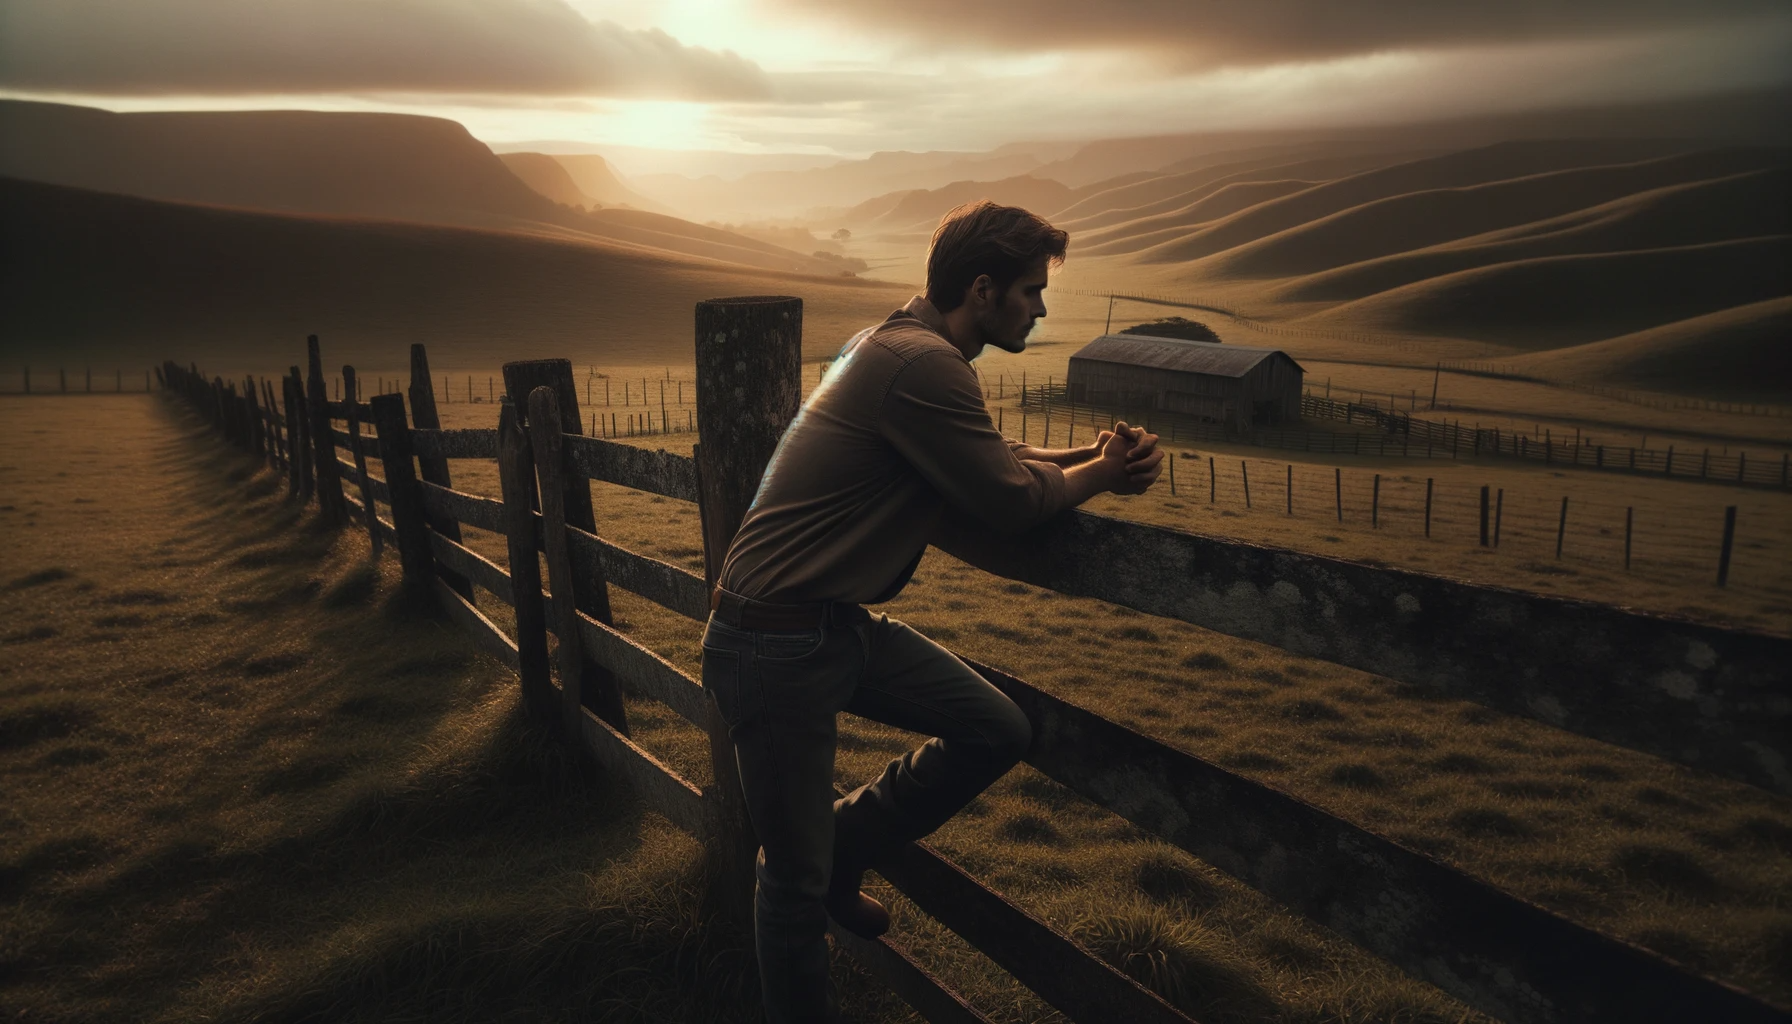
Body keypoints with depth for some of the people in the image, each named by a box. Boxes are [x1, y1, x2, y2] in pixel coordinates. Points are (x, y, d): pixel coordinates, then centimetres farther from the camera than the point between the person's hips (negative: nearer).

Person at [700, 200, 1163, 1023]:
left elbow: (990, 460, 20)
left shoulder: (909, 347, 11)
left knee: (999, 732, 7)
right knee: (797, 877, 4)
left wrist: (1087, 456, 6)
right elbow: (1010, 501, -17)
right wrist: (1100, 475, 1)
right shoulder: (923, 363, -22)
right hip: (775, 646, -9)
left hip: (842, 627, 9)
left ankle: (842, 844, 24)